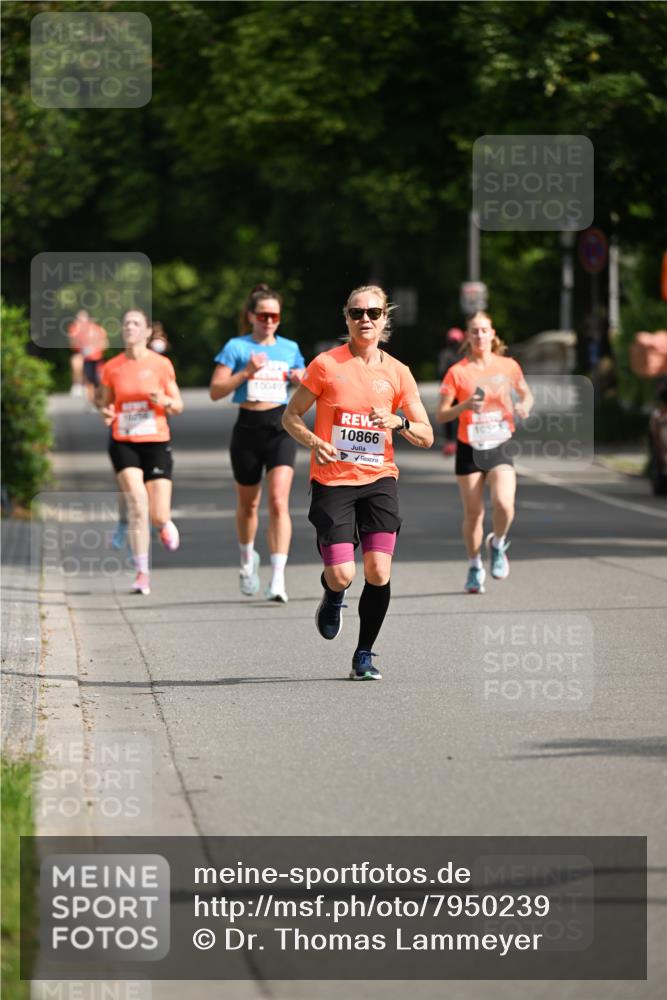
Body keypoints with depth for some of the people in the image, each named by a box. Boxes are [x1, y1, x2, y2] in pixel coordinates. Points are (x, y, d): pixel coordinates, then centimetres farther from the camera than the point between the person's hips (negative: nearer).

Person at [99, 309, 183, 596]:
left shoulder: (161, 365, 0)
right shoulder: (111, 368, 3)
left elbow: (178, 406, 5)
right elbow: (107, 403, 15)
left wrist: (165, 401, -17)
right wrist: (106, 414, -9)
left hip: (156, 443, 0)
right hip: (124, 443, 0)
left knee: (158, 516, -5)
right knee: (137, 505, -19)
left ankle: (165, 523, 36)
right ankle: (142, 574, -10)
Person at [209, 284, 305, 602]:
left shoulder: (290, 348, 10)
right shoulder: (236, 347, 0)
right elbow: (215, 391, -5)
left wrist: (301, 380, -1)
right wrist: (246, 372, -17)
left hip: (281, 427, 1)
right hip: (248, 428, -1)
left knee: (279, 501, -15)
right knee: (248, 503, 13)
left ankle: (278, 578, -20)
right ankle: (247, 558, 41)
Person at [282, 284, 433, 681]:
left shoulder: (397, 372, 5)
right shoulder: (326, 364, -1)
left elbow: (426, 437, 7)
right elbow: (291, 416, 6)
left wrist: (398, 422, -13)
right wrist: (313, 441, -14)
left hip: (379, 480, 2)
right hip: (332, 482, -2)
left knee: (378, 571, -10)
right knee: (342, 575, -10)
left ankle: (364, 656, 7)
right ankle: (333, 598, 28)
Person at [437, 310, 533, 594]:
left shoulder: (508, 366, 1)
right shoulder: (457, 372, -4)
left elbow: (525, 393, 18)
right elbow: (441, 414, -4)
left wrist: (524, 406, -4)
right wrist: (465, 406, -22)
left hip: (499, 447, 0)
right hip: (469, 450, 0)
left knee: (503, 504, -20)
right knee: (473, 513, 3)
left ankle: (497, 545, 12)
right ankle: (474, 566, 24)